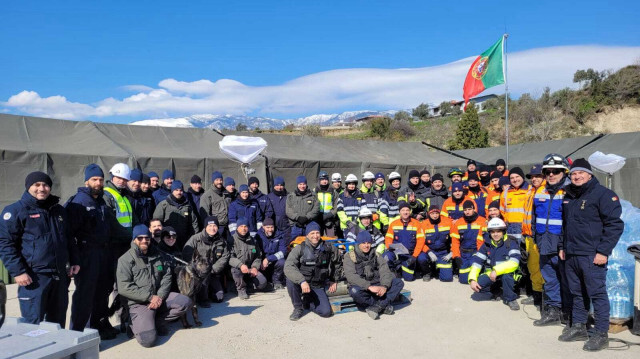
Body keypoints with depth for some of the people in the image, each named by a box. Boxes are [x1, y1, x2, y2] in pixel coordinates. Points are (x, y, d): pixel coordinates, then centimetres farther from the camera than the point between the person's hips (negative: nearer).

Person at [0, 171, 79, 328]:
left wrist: (74, 262, 15)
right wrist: (17, 272, -16)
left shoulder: (59, 210, 16)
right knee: (34, 324, -4)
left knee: (58, 322, 15)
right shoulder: (16, 210, -4)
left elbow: (68, 239, 25)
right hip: (33, 278, -6)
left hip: (60, 276, 6)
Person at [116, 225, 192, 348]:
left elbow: (167, 277, 7)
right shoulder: (126, 260, -7)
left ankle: (158, 321, 2)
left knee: (185, 302, -15)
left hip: (159, 297, 5)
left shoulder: (158, 255, 10)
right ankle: (136, 324, 10)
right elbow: (124, 287, -15)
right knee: (148, 339, -23)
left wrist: (160, 296, -11)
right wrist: (150, 297, -18)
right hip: (138, 303, -5)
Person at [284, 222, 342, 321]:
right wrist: (302, 281, -37)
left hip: (317, 287, 2)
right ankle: (298, 308, -8)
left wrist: (335, 281, 16)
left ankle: (307, 302, 20)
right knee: (290, 279, -33)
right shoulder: (299, 249, -12)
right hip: (302, 283, -2)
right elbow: (288, 267, -25)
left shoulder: (327, 249, -3)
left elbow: (338, 264, 17)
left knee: (326, 312, -13)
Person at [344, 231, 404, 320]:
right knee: (355, 291, -38)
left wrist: (384, 286, -24)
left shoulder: (376, 255, 10)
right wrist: (369, 287, -30)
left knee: (399, 282, -15)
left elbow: (385, 271, -3)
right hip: (361, 287, -4)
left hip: (377, 286, 4)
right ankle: (384, 306, -21)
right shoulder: (349, 257, -4)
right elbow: (351, 277, -18)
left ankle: (377, 307, -26)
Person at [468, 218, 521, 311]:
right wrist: (472, 279, -16)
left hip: (507, 276, -4)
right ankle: (495, 291, 9)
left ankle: (511, 299, -13)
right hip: (490, 275, 4)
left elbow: (514, 263, -28)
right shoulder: (487, 245, 2)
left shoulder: (511, 243, -13)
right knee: (478, 283, -23)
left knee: (506, 274, -38)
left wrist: (496, 270, -34)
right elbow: (477, 261, -3)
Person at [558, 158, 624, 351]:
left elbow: (615, 225, -12)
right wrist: (563, 247, 20)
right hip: (571, 255, 7)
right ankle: (578, 328, 25)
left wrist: (603, 251, -16)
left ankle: (601, 334, 7)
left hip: (592, 256, -7)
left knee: (597, 294, -2)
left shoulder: (603, 194, -8)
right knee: (577, 294, 15)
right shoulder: (568, 196, 16)